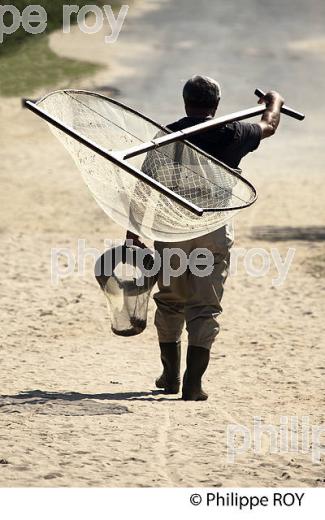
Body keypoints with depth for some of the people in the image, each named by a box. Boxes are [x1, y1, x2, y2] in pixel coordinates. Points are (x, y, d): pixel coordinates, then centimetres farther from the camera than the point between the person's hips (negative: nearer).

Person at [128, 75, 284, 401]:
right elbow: (268, 127, 23)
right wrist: (274, 103, 45)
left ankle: (170, 376, 25)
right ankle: (193, 384, -7)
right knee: (205, 307, 0)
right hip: (214, 228, -1)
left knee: (170, 301, 17)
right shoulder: (231, 134, 2)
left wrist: (133, 232, 4)